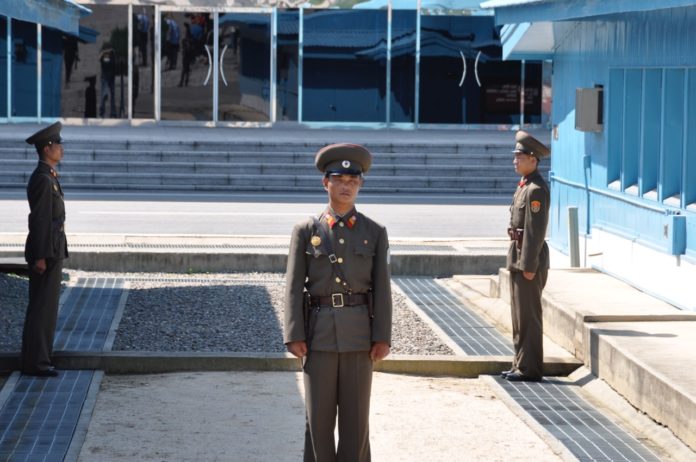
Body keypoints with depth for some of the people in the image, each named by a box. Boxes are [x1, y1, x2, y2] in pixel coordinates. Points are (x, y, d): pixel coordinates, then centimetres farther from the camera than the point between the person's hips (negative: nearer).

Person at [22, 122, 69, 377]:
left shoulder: (48, 177, 15)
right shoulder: (42, 179, -17)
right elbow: (39, 220, -21)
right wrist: (41, 257, -22)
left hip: (51, 251, 10)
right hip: (46, 252, -10)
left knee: (46, 307, 12)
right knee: (41, 307, -6)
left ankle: (38, 359, 17)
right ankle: (35, 362, -3)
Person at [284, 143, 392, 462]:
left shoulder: (375, 233, 5)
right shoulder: (306, 231, 3)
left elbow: (382, 288, 2)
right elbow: (294, 287, 0)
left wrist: (383, 337, -5)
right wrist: (294, 336, -8)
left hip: (359, 331, 0)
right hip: (319, 331, 0)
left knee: (355, 413, 4)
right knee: (318, 412, 3)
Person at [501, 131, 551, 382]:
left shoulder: (536, 189, -16)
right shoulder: (524, 185, 15)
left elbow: (536, 229, -20)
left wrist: (529, 265, -21)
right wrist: (517, 260, 18)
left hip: (529, 259, -10)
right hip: (518, 256, 10)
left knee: (528, 315, -5)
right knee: (520, 314, 15)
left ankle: (529, 368, 1)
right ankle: (521, 364, 22)